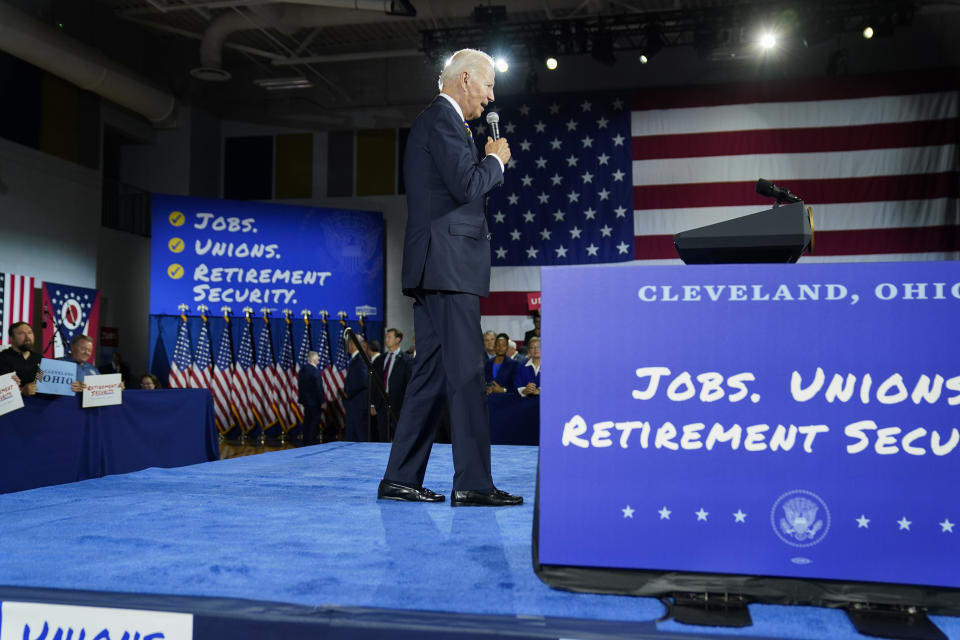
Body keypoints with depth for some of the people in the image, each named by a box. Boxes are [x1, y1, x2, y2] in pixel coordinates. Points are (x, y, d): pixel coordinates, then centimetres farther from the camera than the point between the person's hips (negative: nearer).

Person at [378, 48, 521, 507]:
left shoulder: (432, 122, 25)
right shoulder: (443, 121, -7)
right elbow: (467, 185, -18)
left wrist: (484, 161, 16)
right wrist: (495, 160, -1)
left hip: (435, 268, 11)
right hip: (448, 265, -11)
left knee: (432, 373, 9)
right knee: (466, 372, -9)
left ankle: (401, 478, 13)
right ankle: (472, 483, -6)